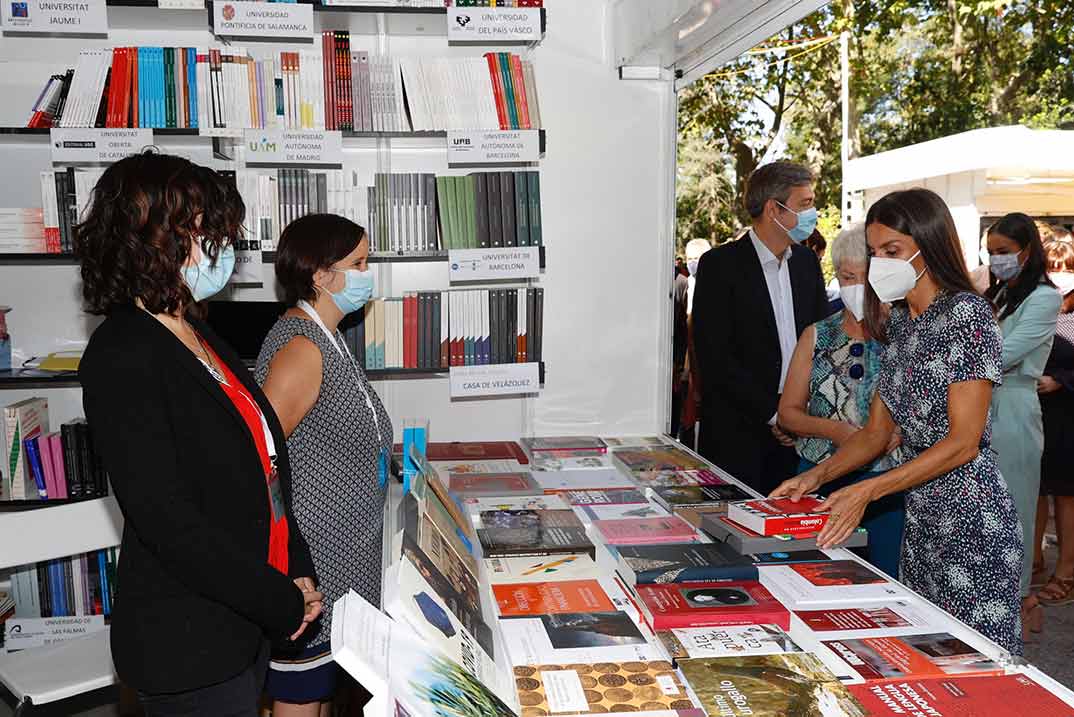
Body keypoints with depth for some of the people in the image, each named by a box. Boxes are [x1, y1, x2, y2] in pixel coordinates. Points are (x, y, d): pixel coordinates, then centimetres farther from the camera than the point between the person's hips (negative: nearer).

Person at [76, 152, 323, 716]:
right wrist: (285, 604, -16)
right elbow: (167, 521, -24)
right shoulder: (122, 358, -21)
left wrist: (297, 571, 2)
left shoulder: (195, 336, 7)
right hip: (187, 649, -8)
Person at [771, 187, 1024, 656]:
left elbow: (964, 442, -17)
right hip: (921, 517, 7)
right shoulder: (899, 323, 12)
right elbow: (875, 432, 13)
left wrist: (867, 490, -21)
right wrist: (817, 477, -2)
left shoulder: (967, 313, -12)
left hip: (970, 517, -7)